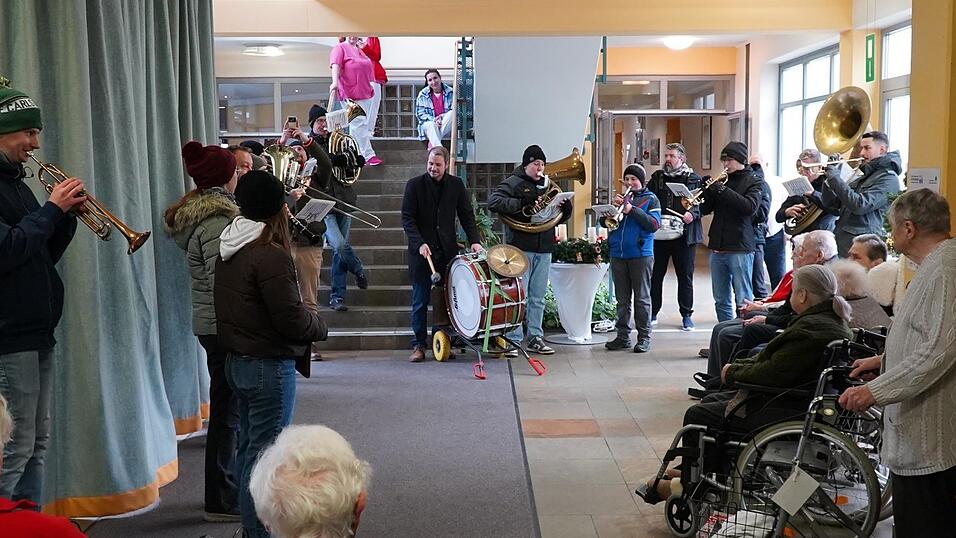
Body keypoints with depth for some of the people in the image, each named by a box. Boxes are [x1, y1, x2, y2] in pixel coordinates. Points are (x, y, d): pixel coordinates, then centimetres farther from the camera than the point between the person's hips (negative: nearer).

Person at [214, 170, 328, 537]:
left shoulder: (229, 250, 7)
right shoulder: (270, 255, -21)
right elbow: (291, 318, -21)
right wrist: (320, 327, -1)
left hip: (238, 361, 9)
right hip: (269, 366, -9)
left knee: (249, 446, 19)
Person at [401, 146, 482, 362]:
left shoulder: (456, 185, 7)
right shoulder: (415, 185, -1)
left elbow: (467, 215, 8)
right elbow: (407, 218, -4)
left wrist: (474, 240, -6)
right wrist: (419, 243, -16)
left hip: (448, 250, 2)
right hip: (421, 251, -2)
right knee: (420, 300, 2)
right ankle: (419, 345, 10)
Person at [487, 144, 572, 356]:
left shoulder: (547, 184, 18)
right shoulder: (513, 183, -2)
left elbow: (560, 218, 21)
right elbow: (493, 202, -18)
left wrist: (565, 208, -2)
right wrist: (522, 203, -24)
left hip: (544, 249, 6)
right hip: (520, 248, -6)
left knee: (538, 297, 10)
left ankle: (535, 338, 17)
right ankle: (513, 339, 0)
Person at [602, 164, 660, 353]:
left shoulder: (650, 199, 3)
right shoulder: (622, 198, 14)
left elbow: (654, 224, -11)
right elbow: (604, 222, 10)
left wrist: (632, 210, -17)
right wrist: (613, 206, -8)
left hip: (641, 255, -4)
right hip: (618, 254, 4)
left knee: (642, 298, 0)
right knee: (622, 299, 9)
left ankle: (644, 337, 6)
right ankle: (623, 336, 16)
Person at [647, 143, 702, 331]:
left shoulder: (693, 179, 2)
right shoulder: (657, 177, 11)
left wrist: (692, 213, -22)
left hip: (684, 235, -2)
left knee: (685, 276, 5)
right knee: (655, 274, 7)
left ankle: (686, 315, 15)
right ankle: (652, 313, 17)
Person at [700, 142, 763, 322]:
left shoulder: (752, 182, 0)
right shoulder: (722, 181, 15)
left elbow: (750, 206, -18)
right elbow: (705, 210, 11)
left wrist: (723, 190, -20)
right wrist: (707, 190, -7)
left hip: (740, 248, -6)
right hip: (718, 247, 6)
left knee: (743, 300, -4)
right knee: (721, 300, 10)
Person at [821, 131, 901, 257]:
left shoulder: (888, 179, -7)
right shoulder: (863, 177, 20)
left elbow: (860, 205, -21)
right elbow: (832, 204, 17)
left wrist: (835, 178, -16)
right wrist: (830, 178, 2)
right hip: (842, 239, 8)